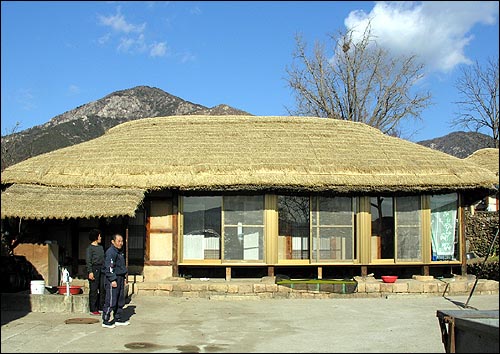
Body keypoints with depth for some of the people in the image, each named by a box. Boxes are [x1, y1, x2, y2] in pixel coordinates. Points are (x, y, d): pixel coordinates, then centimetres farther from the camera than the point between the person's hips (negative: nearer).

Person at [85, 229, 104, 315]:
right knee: (94, 290, -3)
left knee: (102, 289, 8)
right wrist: (90, 272, -17)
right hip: (94, 268, -7)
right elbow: (88, 261, -10)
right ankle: (93, 310, 3)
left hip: (101, 269, 7)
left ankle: (101, 307, 17)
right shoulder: (90, 248, -6)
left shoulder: (101, 247, 16)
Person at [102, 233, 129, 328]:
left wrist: (123, 278, 22)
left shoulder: (119, 252, 18)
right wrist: (113, 280, -23)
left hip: (120, 279, 10)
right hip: (112, 279, -10)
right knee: (111, 301, -7)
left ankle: (118, 319, 22)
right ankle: (106, 321, -1)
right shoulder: (110, 252, -14)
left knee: (120, 301, 14)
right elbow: (109, 268, -20)